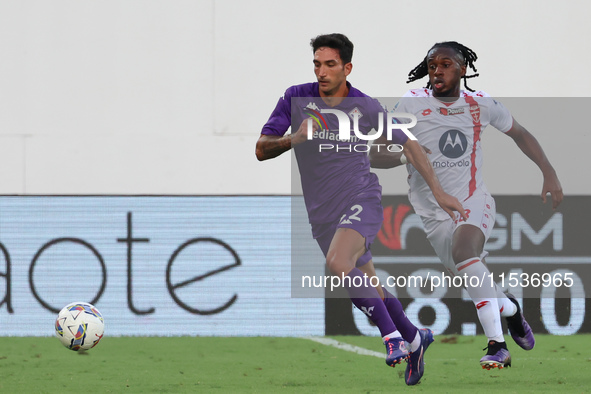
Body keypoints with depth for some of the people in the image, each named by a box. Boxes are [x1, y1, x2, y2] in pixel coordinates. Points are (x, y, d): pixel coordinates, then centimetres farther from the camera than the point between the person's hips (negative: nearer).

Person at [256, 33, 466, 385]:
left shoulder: (366, 107, -4)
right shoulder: (296, 98, -1)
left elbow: (408, 143, 8)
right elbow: (262, 150, -1)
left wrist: (438, 191, 5)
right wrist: (293, 139, -21)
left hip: (361, 201, -4)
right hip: (323, 212, 4)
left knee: (338, 263, -31)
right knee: (370, 290, 10)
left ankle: (392, 334, -19)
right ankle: (414, 339, 33)